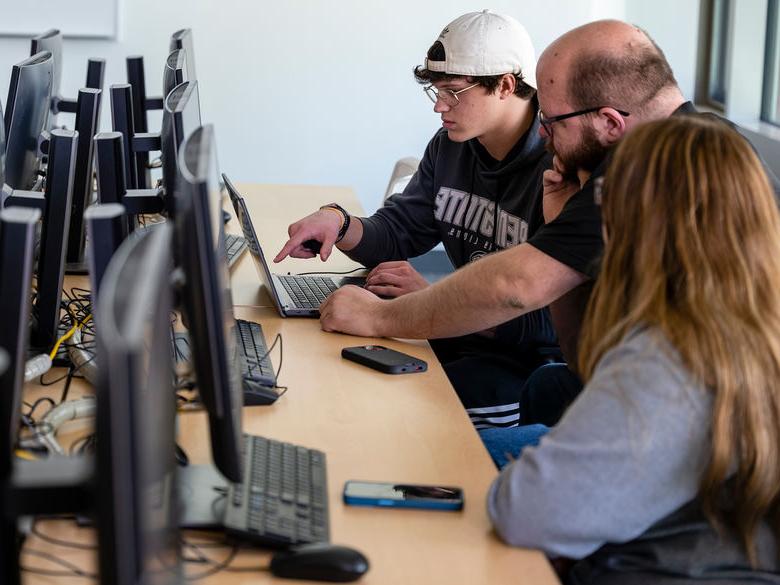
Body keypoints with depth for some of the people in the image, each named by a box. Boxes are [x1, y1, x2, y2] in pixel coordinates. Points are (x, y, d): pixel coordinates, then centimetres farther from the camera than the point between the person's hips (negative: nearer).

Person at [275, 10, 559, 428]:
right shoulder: (451, 146, 7)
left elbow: (552, 322, -25)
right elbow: (395, 234, 13)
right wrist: (337, 222, -9)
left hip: (535, 361, -7)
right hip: (465, 335, 8)